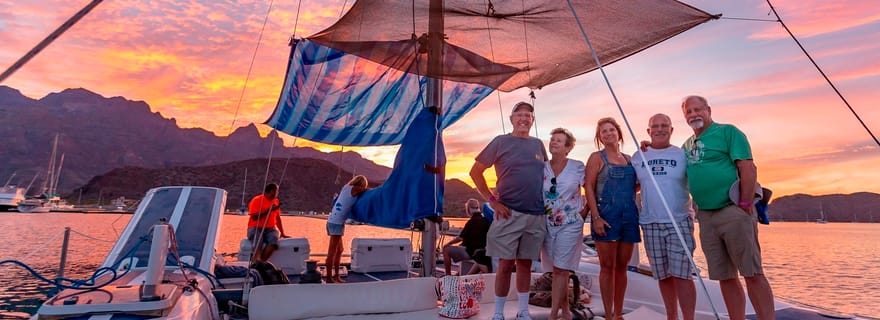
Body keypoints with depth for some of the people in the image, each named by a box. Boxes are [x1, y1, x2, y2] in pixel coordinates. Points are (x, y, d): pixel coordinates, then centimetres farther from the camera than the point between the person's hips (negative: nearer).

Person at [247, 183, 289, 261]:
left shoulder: (276, 201, 15)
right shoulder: (256, 200, -2)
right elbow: (254, 217, -13)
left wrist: (282, 233, 21)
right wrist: (269, 210, -17)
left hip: (270, 229, 3)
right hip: (255, 228, -3)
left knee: (274, 240, -31)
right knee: (258, 242, -36)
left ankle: (262, 261, -39)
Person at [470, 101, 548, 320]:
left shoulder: (538, 145, 12)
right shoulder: (501, 142, -1)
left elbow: (547, 174, 25)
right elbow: (475, 172, -2)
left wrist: (547, 202, 12)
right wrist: (491, 200, -8)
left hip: (536, 216, 4)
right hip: (509, 213, -4)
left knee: (525, 263, 12)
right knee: (506, 264, -1)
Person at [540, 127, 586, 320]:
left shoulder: (577, 167, -3)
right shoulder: (541, 168, 3)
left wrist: (585, 211, -3)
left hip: (570, 225, -3)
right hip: (548, 225, 3)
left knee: (560, 270, -8)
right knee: (558, 270, 10)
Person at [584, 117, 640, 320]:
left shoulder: (629, 159, 16)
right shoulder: (597, 157, 1)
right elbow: (588, 187, -6)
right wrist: (596, 217, -16)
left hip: (630, 217, 5)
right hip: (606, 216, -5)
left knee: (622, 267, 9)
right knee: (607, 267, -1)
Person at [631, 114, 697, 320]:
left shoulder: (683, 155, 4)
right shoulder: (638, 157, 10)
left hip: (680, 221, -2)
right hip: (650, 223, 2)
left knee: (681, 275, -7)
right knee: (663, 276, 9)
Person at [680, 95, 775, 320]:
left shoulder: (728, 132, 0)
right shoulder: (687, 145, 17)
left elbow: (748, 168, -8)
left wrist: (745, 204, -16)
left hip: (733, 211, -6)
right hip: (705, 217, 6)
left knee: (753, 274, -4)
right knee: (725, 278, 9)